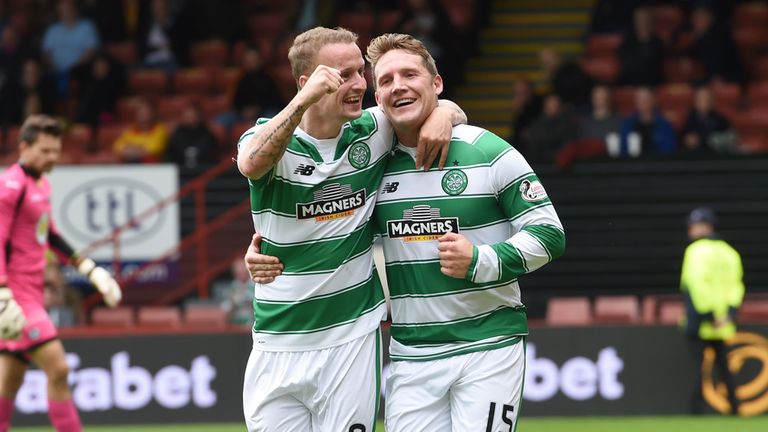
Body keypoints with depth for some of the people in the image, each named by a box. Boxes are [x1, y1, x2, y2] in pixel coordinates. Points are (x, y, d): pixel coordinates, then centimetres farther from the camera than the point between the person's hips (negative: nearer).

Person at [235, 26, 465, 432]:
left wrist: (443, 114, -9)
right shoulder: (270, 136, -6)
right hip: (278, 343, -1)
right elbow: (252, 164, -30)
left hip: (352, 338, 1)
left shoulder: (372, 132, 2)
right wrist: (303, 101, -38)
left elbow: (450, 109, 16)